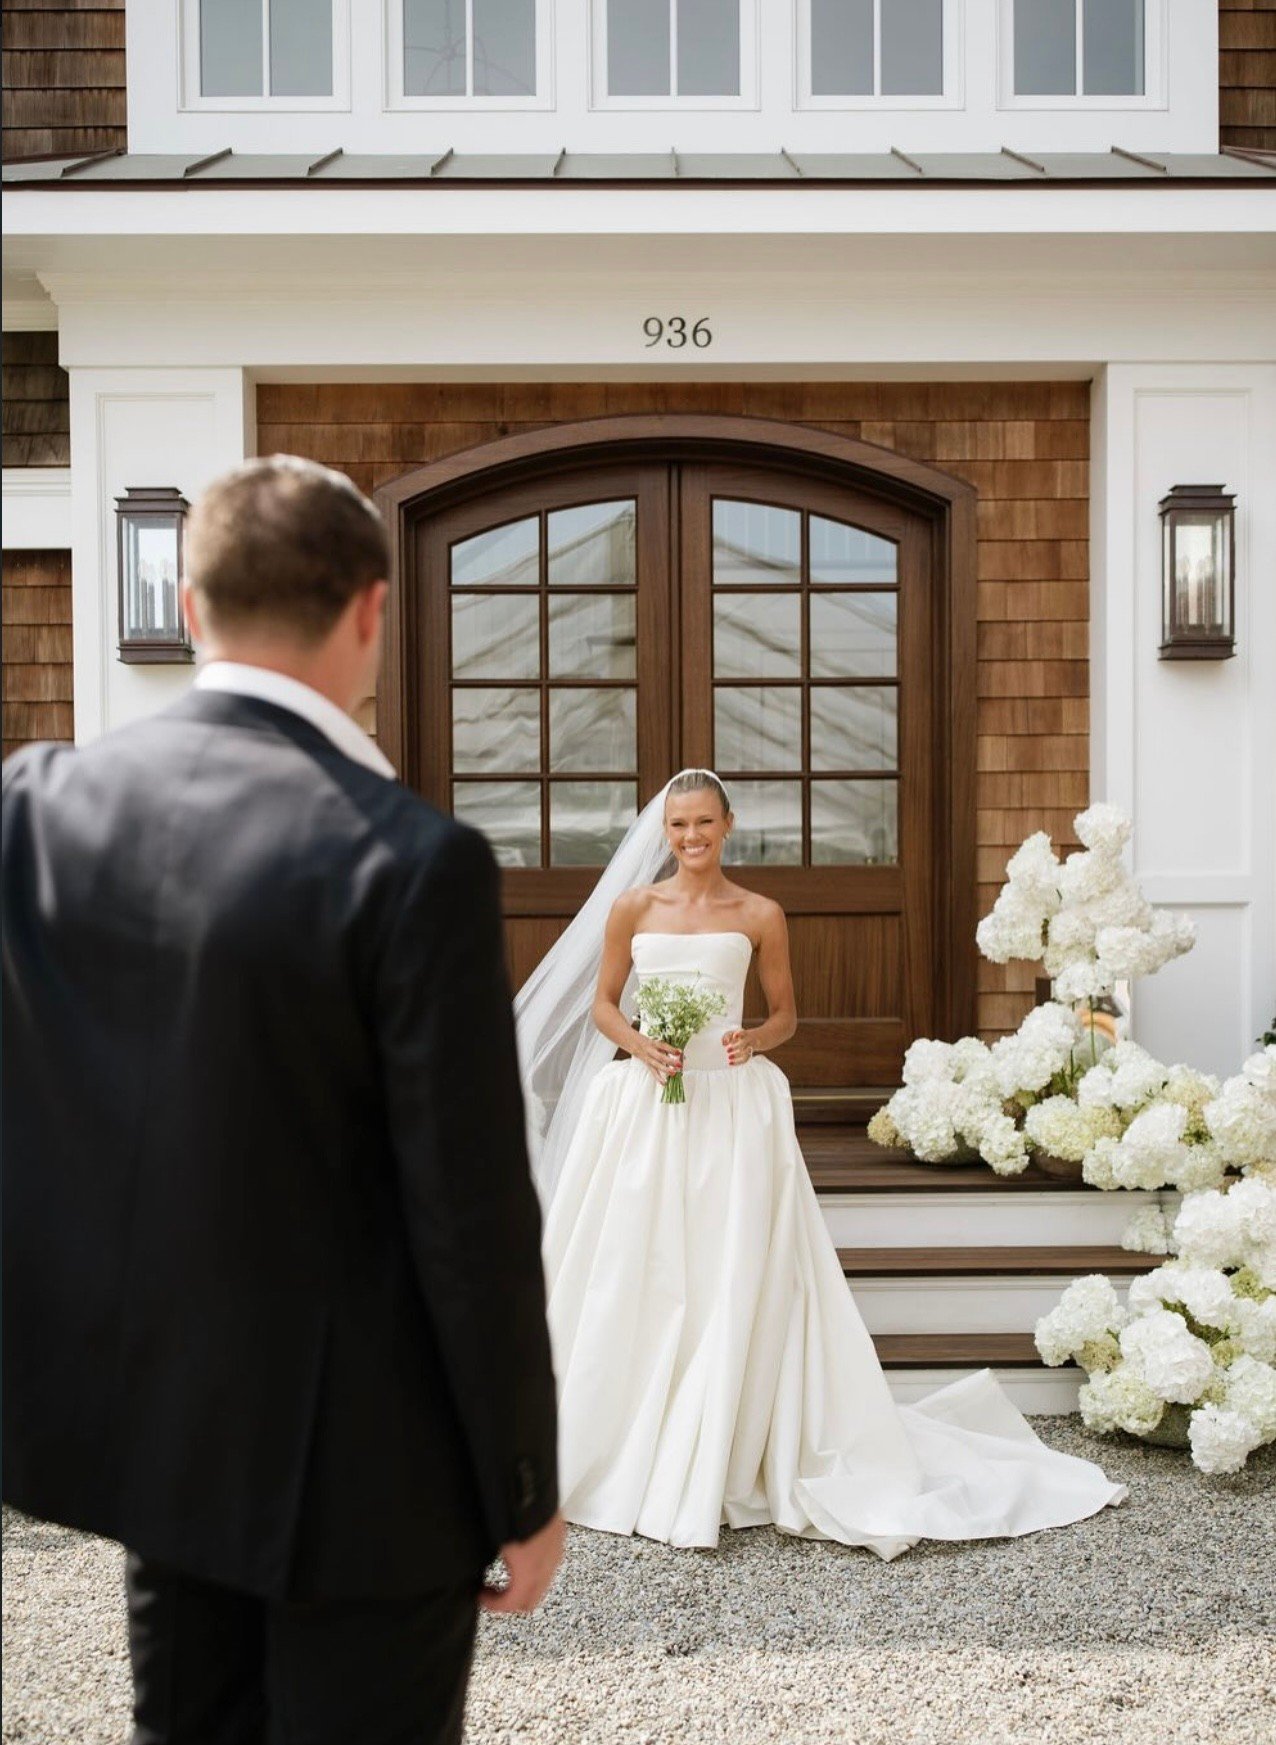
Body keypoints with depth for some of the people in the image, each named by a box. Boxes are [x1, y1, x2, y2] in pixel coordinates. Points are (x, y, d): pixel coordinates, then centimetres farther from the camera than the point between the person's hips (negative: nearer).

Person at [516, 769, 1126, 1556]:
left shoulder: (760, 915, 3)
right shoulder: (631, 908, 5)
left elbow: (786, 1015, 10)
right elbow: (601, 1005, 10)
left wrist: (754, 1041, -12)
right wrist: (639, 1046, -9)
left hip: (732, 1109, -1)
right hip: (643, 1107, 1)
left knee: (730, 1283, -1)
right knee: (635, 1283, 5)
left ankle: (712, 1468, 12)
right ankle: (627, 1456, 21)